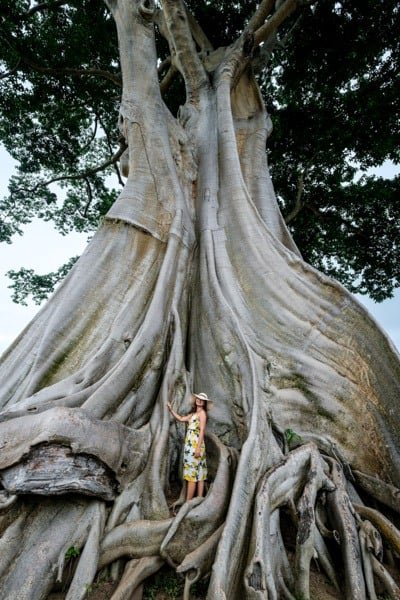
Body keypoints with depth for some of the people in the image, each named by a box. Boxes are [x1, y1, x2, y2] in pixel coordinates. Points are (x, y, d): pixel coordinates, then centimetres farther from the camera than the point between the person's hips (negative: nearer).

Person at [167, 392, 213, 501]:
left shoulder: (202, 413, -5)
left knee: (192, 475, -6)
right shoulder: (193, 414, 18)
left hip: (195, 446, -8)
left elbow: (202, 430, -13)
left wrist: (198, 448, -19)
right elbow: (181, 419, 23)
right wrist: (171, 409, 14)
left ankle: (188, 502, -3)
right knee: (198, 475, 9)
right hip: (190, 445, 8)